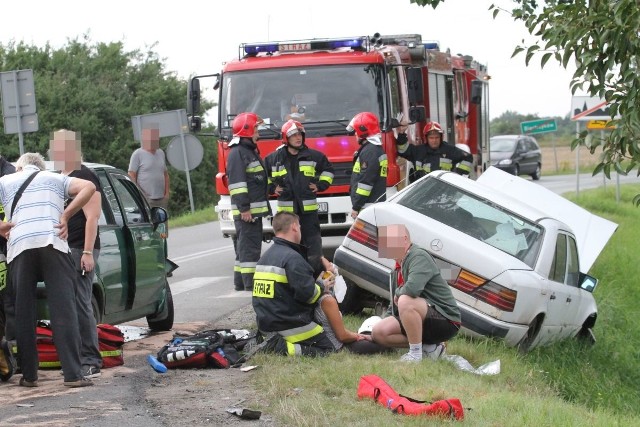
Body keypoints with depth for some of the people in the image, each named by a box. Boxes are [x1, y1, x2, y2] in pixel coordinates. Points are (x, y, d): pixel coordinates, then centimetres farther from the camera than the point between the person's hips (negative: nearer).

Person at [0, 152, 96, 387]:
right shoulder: (56, 179, 24)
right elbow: (89, 187, 9)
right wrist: (65, 216, 8)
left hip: (19, 247, 0)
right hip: (53, 243, 0)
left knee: (23, 313, 8)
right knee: (63, 309, -3)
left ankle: (29, 375, 7)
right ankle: (73, 374, -10)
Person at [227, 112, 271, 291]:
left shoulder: (251, 152, 21)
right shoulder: (237, 153, -12)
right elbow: (237, 182, -20)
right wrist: (244, 208, -24)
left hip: (255, 209, 11)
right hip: (246, 211, -11)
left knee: (247, 246, 12)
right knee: (249, 246, -12)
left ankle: (240, 282, 16)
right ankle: (250, 283, -14)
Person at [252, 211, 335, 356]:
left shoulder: (265, 257, 13)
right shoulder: (292, 258, -16)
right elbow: (306, 294, -20)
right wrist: (322, 286, 1)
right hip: (290, 326, -9)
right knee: (327, 348, -2)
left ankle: (274, 344, -1)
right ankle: (284, 349, -19)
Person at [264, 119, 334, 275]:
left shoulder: (313, 156, 6)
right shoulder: (274, 158, 4)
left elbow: (328, 169, 22)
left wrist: (321, 185, 10)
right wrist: (271, 188, 8)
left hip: (308, 208, 0)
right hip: (285, 209, 0)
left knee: (313, 243, -1)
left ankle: (317, 275, 4)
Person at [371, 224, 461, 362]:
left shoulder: (419, 256, -16)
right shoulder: (400, 266, 15)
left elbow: (412, 288, -33)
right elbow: (396, 301, 26)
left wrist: (398, 293, -13)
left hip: (446, 321, -10)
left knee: (406, 301, -35)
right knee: (379, 332, 0)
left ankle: (416, 353, -23)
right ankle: (429, 347, 4)